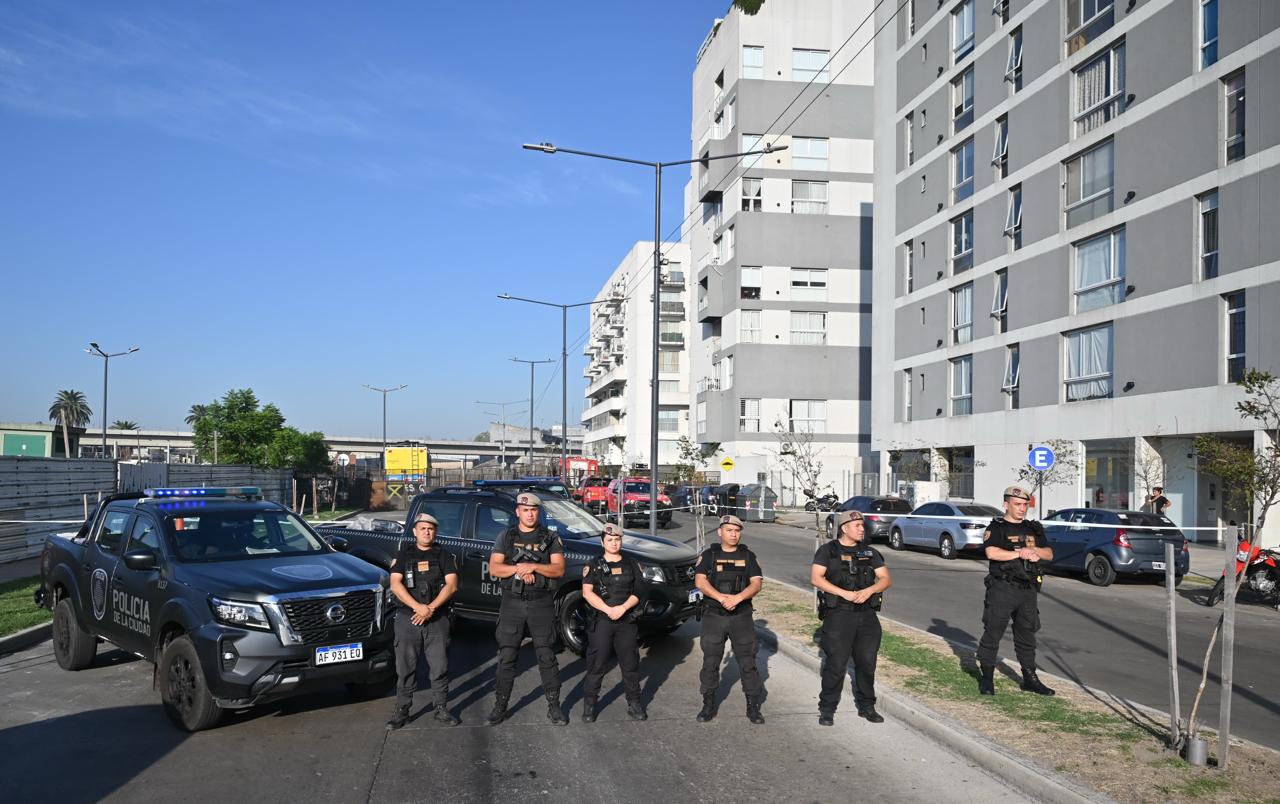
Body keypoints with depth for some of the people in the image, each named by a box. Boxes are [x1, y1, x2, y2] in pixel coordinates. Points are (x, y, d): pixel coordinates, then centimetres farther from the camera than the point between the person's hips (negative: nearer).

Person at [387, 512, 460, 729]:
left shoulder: (444, 555, 8)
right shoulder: (403, 554, 8)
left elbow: (451, 585, -2)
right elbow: (395, 584, -3)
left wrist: (431, 608, -14)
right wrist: (418, 607, -16)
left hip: (438, 620, 0)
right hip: (407, 619, 0)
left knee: (440, 667, 2)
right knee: (405, 667, 2)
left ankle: (441, 709, 13)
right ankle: (401, 710, 11)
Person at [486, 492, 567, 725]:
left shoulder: (550, 538, 5)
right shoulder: (506, 537, 8)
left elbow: (559, 569, -5)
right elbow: (494, 568, -2)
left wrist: (533, 567, -18)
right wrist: (519, 569, -17)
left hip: (541, 603, -1)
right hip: (512, 602, 1)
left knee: (547, 657, 2)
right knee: (506, 657, 3)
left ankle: (554, 706, 11)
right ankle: (500, 706, 12)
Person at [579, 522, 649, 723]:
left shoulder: (631, 564, 11)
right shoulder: (594, 566, 5)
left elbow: (638, 591, 3)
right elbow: (587, 592, -6)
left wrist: (623, 608, -14)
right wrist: (608, 610, -17)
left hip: (627, 622, 2)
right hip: (601, 622, -2)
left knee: (631, 664, 5)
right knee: (596, 666, -1)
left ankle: (634, 704, 15)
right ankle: (589, 705, 6)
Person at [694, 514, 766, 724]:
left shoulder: (748, 556, 7)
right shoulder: (709, 555, 5)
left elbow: (757, 583, -3)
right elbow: (700, 581, -8)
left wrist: (737, 598, -20)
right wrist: (721, 597, -21)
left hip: (741, 616, 0)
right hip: (713, 616, 0)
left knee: (747, 662, 2)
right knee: (710, 662, 5)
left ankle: (753, 706, 11)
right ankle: (709, 705, 17)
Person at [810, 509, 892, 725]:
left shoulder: (870, 552, 11)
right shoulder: (828, 551, -1)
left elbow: (886, 579, 6)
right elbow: (815, 578, -12)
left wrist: (868, 591, -14)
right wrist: (844, 593, -19)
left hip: (867, 616, 4)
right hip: (838, 616, -4)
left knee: (867, 663, 10)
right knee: (835, 664, -3)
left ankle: (866, 706, 26)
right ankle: (827, 710, 8)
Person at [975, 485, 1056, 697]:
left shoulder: (1034, 529, 14)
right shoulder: (996, 528, -4)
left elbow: (1049, 554, 11)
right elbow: (992, 552, -21)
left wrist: (1034, 550, -10)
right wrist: (1021, 553, -15)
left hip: (1028, 591, 5)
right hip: (1002, 589, -5)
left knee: (1026, 635, 12)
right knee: (992, 633, -1)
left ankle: (1030, 679, 21)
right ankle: (987, 678, 8)